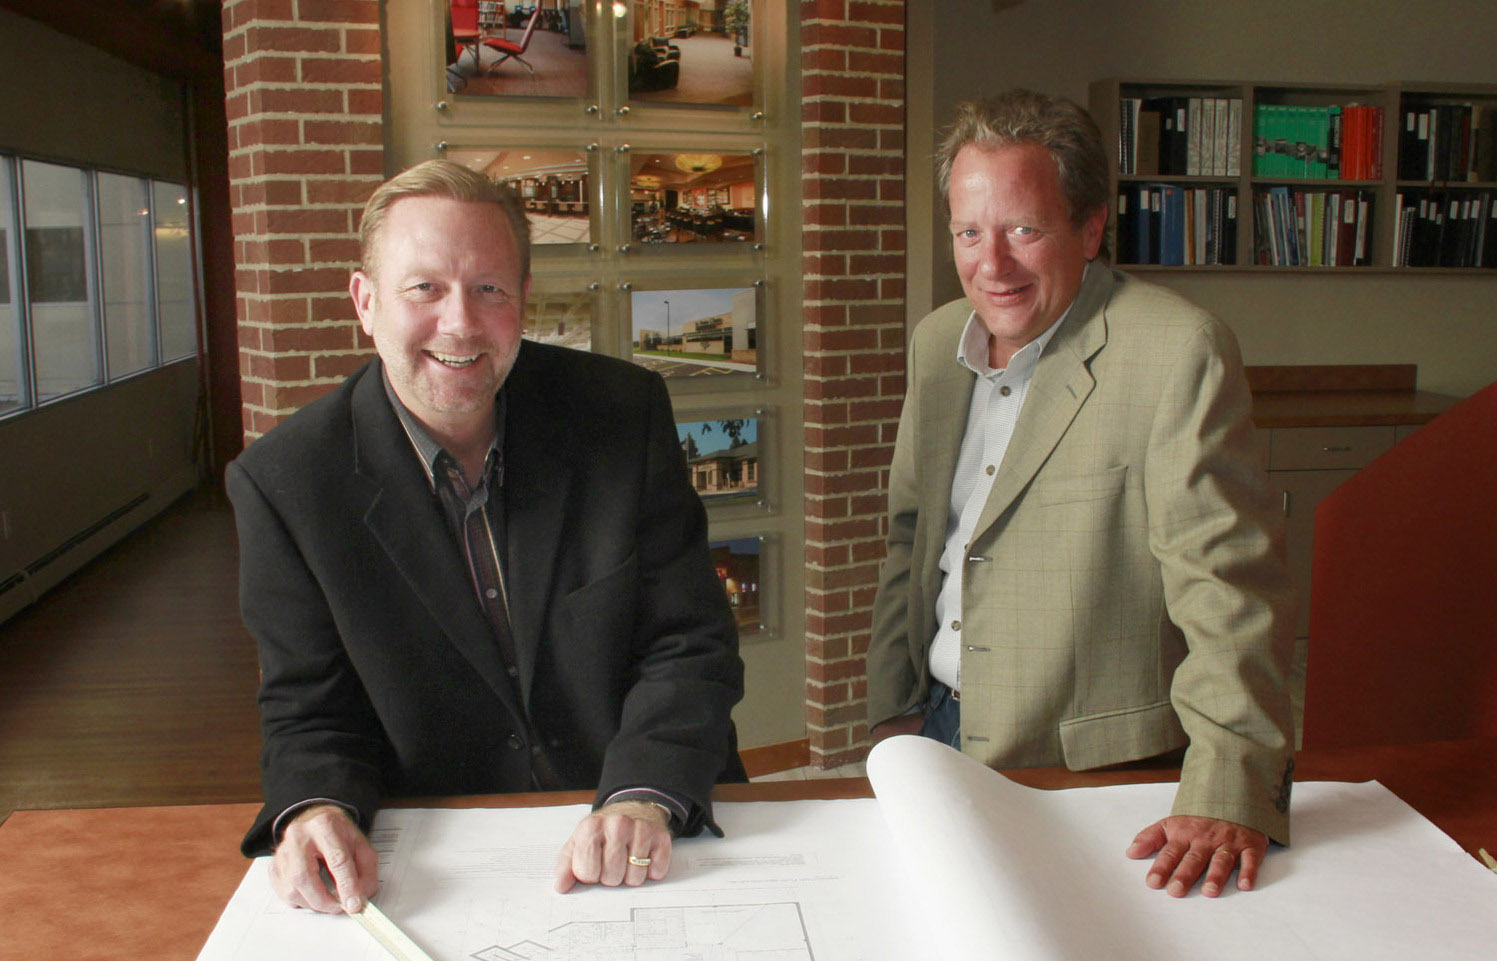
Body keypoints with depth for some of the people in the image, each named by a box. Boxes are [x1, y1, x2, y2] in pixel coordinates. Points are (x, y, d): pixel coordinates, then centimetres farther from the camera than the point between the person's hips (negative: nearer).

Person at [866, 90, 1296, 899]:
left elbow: (1229, 583, -22)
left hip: (1092, 771, -6)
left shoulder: (1178, 352, -18)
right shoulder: (936, 342, 4)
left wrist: (1227, 795, -29)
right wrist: (892, 712, 9)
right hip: (938, 734, 6)